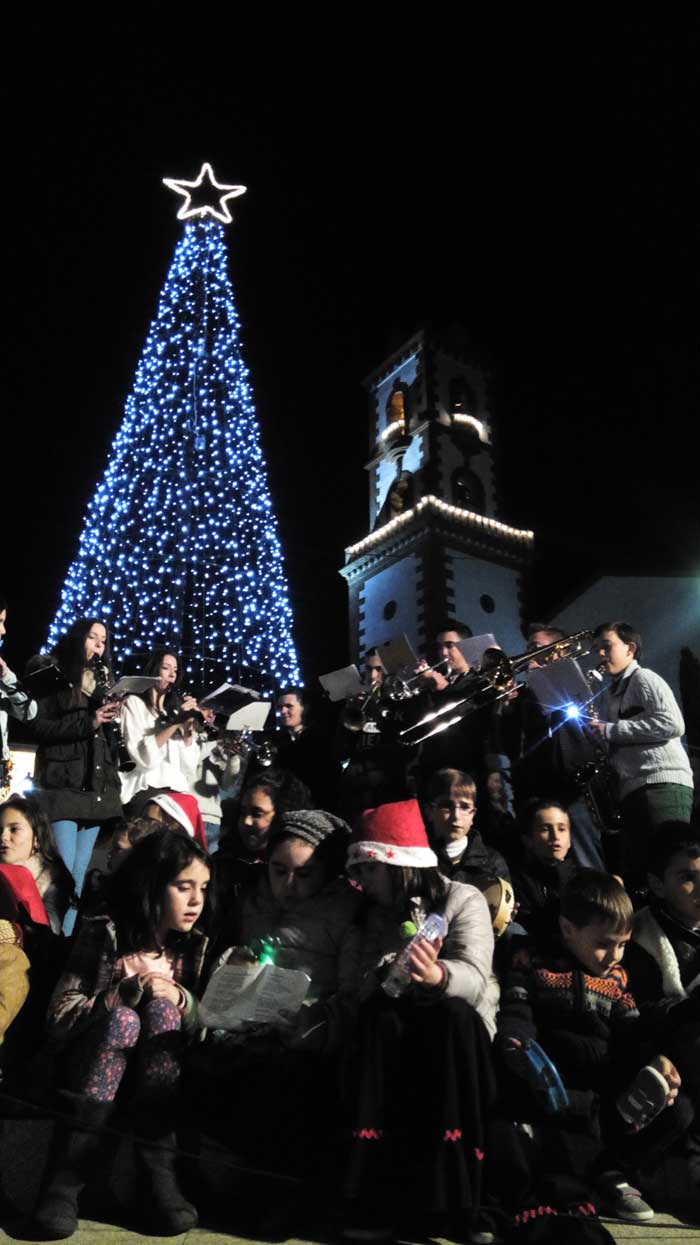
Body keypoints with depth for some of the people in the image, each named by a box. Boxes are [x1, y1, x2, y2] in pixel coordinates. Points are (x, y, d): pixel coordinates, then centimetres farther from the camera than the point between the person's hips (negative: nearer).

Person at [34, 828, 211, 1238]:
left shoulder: (194, 946, -1)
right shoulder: (104, 933, -11)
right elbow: (58, 1020, -13)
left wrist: (181, 1000, -20)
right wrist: (126, 992, -25)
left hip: (153, 1071, 2)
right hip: (90, 1066, -2)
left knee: (160, 1009, -27)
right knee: (122, 1018, -31)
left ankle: (158, 1173, -29)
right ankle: (66, 1177, -31)